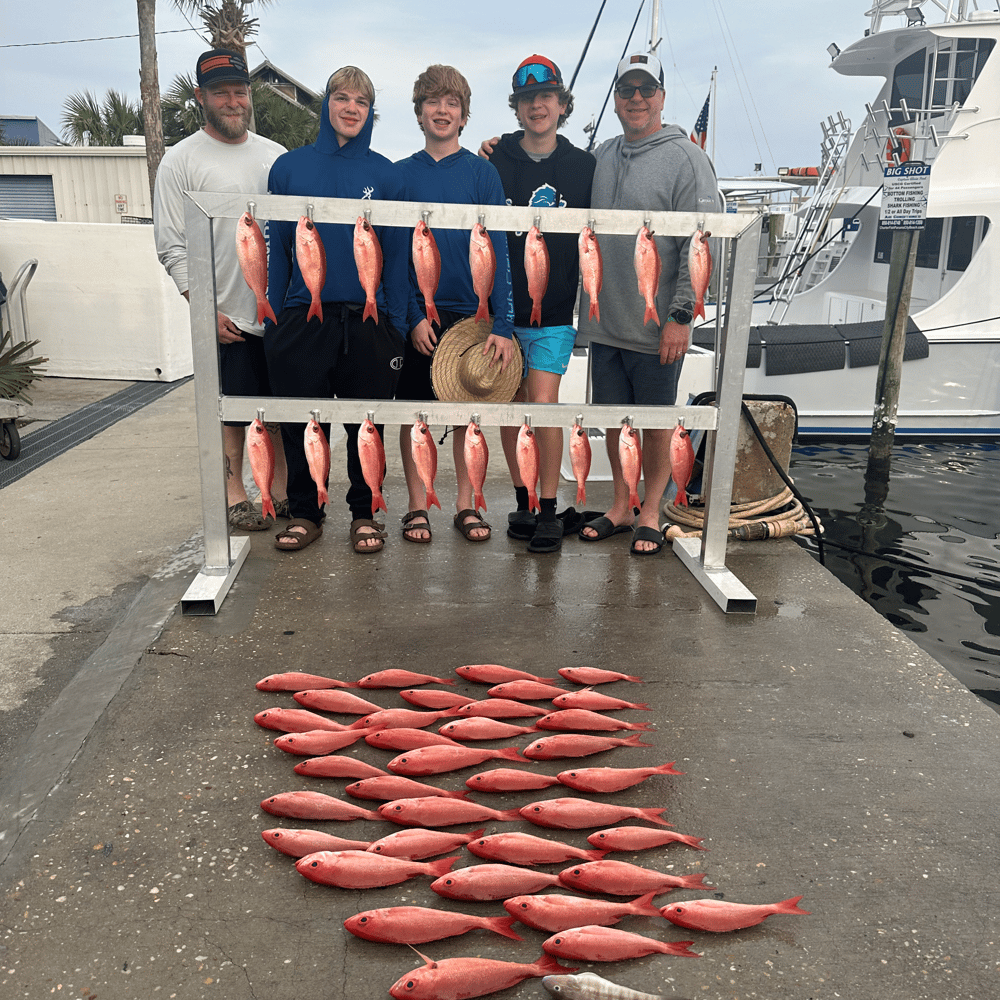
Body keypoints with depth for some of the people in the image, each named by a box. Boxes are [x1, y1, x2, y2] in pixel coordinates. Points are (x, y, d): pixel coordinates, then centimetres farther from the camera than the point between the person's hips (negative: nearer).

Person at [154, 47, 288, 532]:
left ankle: (279, 489, 23)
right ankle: (234, 493, 18)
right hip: (228, 316, -4)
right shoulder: (181, 160, -2)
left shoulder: (275, 155, 12)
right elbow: (172, 246, -6)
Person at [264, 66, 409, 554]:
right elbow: (278, 249, 7)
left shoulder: (384, 174, 5)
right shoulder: (290, 167, 5)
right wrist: (274, 321, 2)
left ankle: (364, 513, 23)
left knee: (366, 423, 7)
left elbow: (396, 255, 4)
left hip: (367, 320, 0)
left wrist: (396, 326, -2)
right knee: (302, 423, 6)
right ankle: (305, 512, 23)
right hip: (303, 319, 1)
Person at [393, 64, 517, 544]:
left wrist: (502, 324, -13)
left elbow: (498, 252, -4)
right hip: (417, 313, 1)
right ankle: (417, 505, 16)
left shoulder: (483, 173, 2)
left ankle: (466, 503, 19)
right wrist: (414, 315, -10)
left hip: (471, 311, 0)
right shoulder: (402, 174, 4)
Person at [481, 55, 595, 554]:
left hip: (556, 311, -1)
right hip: (502, 308, 1)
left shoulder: (584, 167, 5)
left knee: (543, 404, -10)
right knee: (510, 406, 7)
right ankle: (522, 502, 21)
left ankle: (549, 510, 3)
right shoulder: (494, 162, 0)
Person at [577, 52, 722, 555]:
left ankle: (650, 512, 20)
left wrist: (681, 314, -15)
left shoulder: (686, 159, -6)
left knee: (656, 422, 6)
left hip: (656, 326, -5)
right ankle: (621, 505, 27)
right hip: (603, 320, 5)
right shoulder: (601, 156, 12)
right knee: (614, 417, 12)